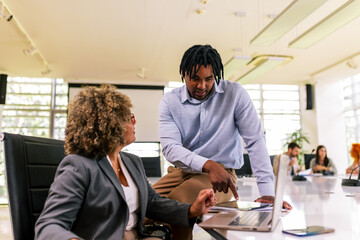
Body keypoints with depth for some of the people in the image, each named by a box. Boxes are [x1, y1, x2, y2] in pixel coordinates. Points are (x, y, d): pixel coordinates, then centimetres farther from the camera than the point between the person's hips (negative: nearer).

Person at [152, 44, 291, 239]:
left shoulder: (234, 94, -6)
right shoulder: (170, 102, -2)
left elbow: (255, 141, -9)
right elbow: (170, 148, -14)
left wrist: (267, 193, -17)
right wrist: (208, 165, -32)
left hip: (222, 172, -2)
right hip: (181, 171, 3)